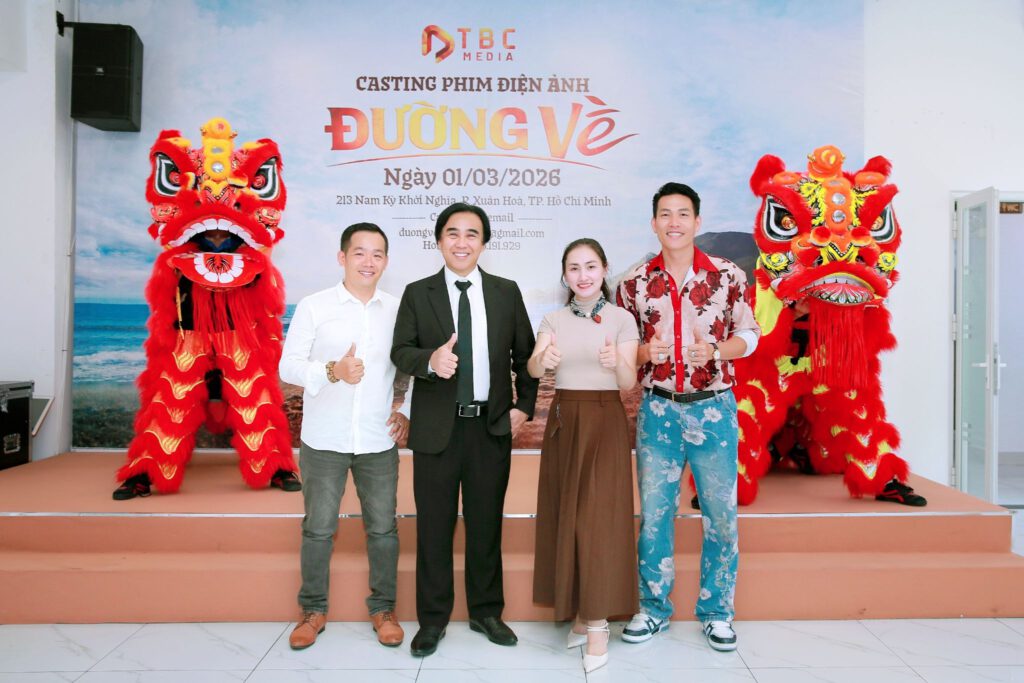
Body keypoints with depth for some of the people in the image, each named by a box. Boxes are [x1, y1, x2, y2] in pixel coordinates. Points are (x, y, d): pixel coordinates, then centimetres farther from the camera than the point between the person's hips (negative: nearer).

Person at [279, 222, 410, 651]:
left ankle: (382, 609, 25)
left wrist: (408, 411, 1)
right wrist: (333, 371, -23)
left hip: (379, 442, 1)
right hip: (323, 441, -1)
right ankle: (313, 610, 28)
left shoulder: (398, 310, 4)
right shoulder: (313, 307, -2)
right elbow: (288, 365, -6)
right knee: (318, 529, 9)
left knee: (383, 528, 8)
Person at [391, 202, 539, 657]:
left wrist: (524, 405, 1)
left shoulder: (507, 292, 5)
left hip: (492, 426, 1)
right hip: (437, 428, -1)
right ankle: (432, 618, 25)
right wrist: (430, 359, -26)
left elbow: (525, 353, 9)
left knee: (486, 524, 13)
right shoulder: (417, 294, 2)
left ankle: (486, 612, 30)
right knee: (434, 526, 8)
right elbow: (400, 352, -5)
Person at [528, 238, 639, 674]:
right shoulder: (553, 320, 6)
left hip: (605, 422, -3)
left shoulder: (622, 320, -2)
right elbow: (533, 371, -10)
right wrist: (545, 358, -33)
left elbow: (629, 383, -9)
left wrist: (616, 362, -30)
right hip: (564, 421, 3)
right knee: (566, 517, 7)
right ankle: (580, 610, 22)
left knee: (598, 518, -4)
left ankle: (598, 624, 6)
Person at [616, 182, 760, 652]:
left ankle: (716, 612, 26)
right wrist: (646, 352, -15)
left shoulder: (727, 276, -1)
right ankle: (653, 608, 25)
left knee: (721, 512, 7)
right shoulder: (634, 283, 2)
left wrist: (714, 351, -15)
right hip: (658, 408, 1)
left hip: (714, 407, 0)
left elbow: (749, 333, 4)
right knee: (653, 512, 7)